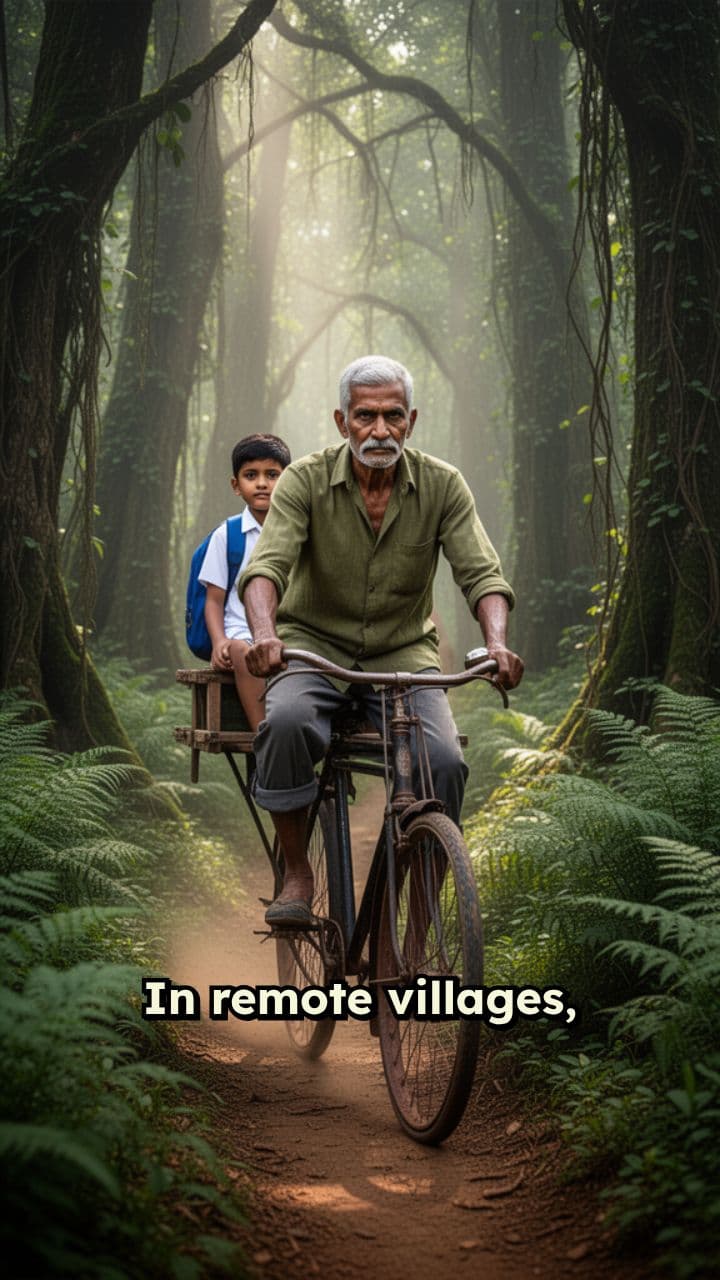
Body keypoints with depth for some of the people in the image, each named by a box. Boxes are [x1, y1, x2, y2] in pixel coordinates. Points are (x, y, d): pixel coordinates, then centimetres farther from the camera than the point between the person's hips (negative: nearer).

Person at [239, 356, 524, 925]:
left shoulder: (442, 485, -5)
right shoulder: (306, 480, -10)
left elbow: (482, 572, -13)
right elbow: (267, 563, -22)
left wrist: (496, 642, -34)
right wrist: (265, 632, -44)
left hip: (404, 653, 1)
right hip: (315, 644, -1)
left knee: (444, 761, -25)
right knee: (286, 723, -34)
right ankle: (297, 874, -13)